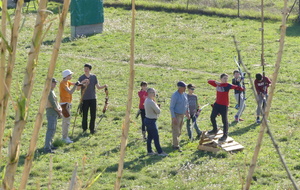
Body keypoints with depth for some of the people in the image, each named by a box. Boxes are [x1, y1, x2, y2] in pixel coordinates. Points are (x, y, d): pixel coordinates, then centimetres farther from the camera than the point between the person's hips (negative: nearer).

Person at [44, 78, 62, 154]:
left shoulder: (52, 91, 18)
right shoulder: (49, 91, -14)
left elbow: (56, 102, 20)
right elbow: (52, 102, -18)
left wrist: (59, 108, 4)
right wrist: (58, 110, -6)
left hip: (55, 113, 11)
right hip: (51, 112, -11)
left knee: (53, 129, 17)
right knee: (51, 129, -15)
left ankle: (50, 145, 25)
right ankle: (47, 148, -20)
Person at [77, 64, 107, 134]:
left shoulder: (94, 77, 6)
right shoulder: (81, 78, 0)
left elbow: (98, 87, 5)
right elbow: (78, 88, -9)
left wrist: (104, 86, -14)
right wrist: (82, 82, -24)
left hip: (93, 98, 2)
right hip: (85, 99, -2)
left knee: (93, 115, 2)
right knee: (84, 115, 0)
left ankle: (92, 129, 13)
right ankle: (84, 129, 11)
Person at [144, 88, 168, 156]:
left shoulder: (146, 100, 8)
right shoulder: (151, 102, -23)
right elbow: (158, 111, -16)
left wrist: (155, 105, -1)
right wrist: (156, 105, 0)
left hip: (147, 119, 10)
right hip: (151, 121, -10)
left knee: (150, 136, 15)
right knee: (156, 137, -2)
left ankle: (149, 151, 21)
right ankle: (160, 152, 3)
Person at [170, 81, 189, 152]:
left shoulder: (184, 94, 4)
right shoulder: (175, 96, -20)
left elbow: (186, 104, 19)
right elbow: (171, 107, -18)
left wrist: (187, 112, 14)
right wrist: (174, 118, -21)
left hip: (182, 115, 8)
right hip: (176, 115, -8)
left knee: (179, 131, 15)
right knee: (176, 131, -6)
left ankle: (175, 143, 27)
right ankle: (176, 146, -3)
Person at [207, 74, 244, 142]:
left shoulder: (227, 85, -10)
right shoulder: (217, 84, 7)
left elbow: (234, 86, -22)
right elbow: (209, 81, 13)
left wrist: (241, 88, -40)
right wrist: (215, 82, -6)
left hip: (224, 105, -7)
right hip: (217, 104, 7)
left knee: (224, 120, -4)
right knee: (212, 117, 15)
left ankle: (225, 135, 3)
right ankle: (215, 130, 37)